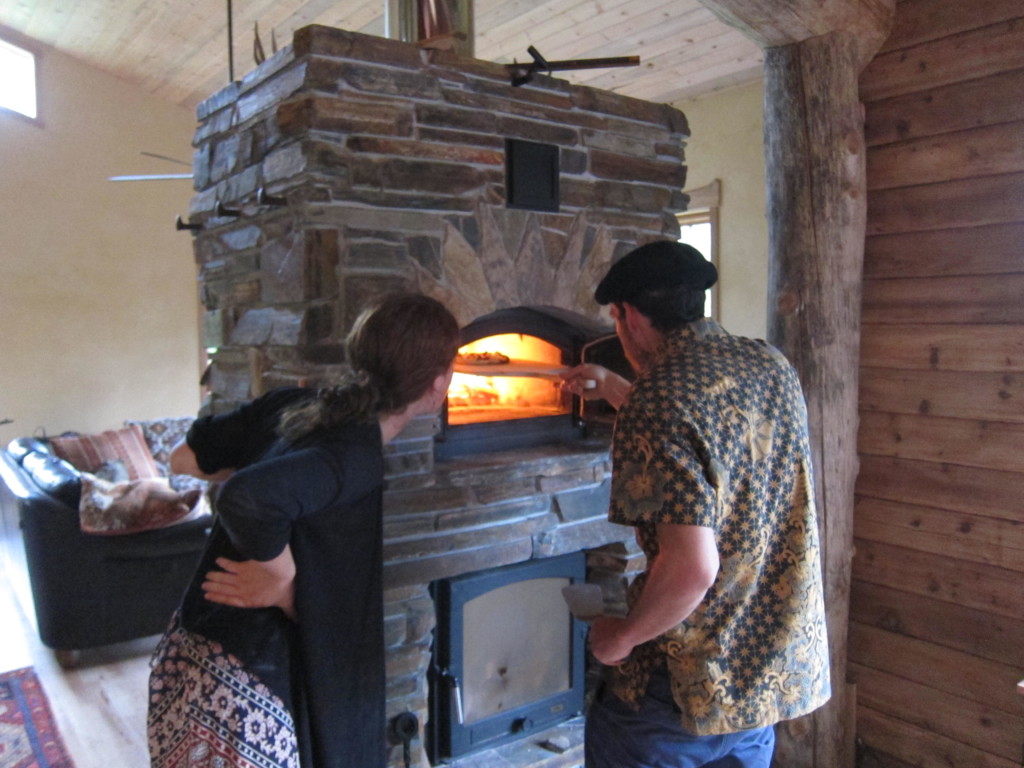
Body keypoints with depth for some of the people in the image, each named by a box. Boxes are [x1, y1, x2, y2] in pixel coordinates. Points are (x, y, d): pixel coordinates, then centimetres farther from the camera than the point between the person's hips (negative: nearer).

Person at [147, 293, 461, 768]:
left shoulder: (294, 406, 0)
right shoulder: (358, 457, -23)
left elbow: (186, 458, 10)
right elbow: (246, 498, -39)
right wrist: (283, 584, -22)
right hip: (240, 695, -8)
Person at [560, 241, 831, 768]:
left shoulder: (655, 402, -25)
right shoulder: (773, 367, 0)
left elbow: (692, 567, -31)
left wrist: (623, 637, -14)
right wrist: (612, 388, 28)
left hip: (690, 687, -6)